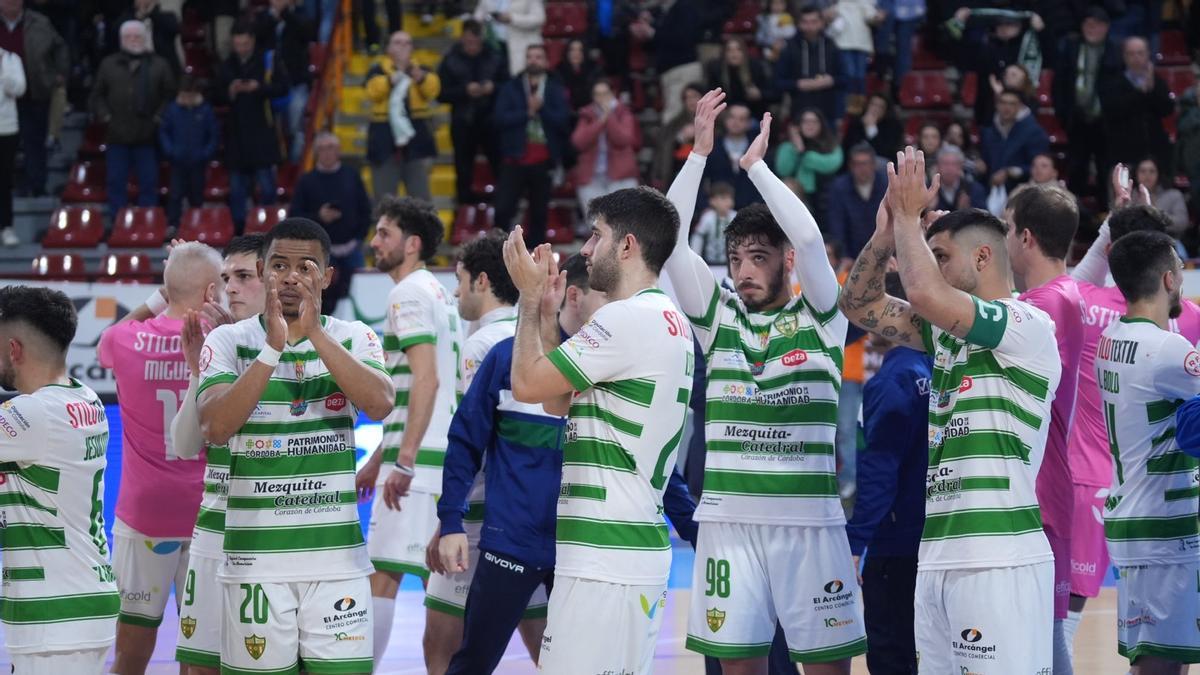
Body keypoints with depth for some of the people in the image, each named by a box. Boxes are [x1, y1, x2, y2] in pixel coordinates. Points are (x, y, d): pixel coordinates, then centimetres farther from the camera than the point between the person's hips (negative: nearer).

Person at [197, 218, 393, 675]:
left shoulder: (353, 339, 4)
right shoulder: (229, 341, 1)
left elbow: (380, 404, -15)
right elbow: (215, 429, -14)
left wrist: (315, 333, -20)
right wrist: (273, 347, -20)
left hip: (337, 555, 1)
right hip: (256, 556, 0)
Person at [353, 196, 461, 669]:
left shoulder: (409, 294, -9)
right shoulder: (435, 292, 20)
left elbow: (426, 381, -20)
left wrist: (403, 462, -22)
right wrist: (378, 460, 28)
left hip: (419, 455, -10)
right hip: (442, 453, 10)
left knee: (382, 573, -12)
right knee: (436, 575, 11)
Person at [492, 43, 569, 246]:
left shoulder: (555, 90, 6)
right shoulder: (510, 88, 5)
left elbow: (562, 121, -6)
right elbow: (499, 118, -7)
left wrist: (541, 108, -18)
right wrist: (527, 112, -15)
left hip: (543, 161, 1)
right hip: (515, 158, 0)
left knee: (539, 213, 6)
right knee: (503, 210, -6)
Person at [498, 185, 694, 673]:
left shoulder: (629, 317, -13)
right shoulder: (668, 319, 17)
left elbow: (527, 384, -11)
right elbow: (557, 401, 19)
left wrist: (530, 297, 2)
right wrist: (545, 307, 17)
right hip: (639, 547, 10)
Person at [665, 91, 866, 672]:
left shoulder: (820, 317, 3)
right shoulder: (718, 316, 10)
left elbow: (809, 238, -13)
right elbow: (671, 240, -1)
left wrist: (756, 165, -7)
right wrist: (700, 152, -6)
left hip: (809, 519, -2)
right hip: (729, 517, 2)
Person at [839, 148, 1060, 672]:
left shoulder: (1029, 326, -7)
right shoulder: (947, 329, 18)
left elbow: (925, 293, -21)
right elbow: (861, 306, 21)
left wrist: (909, 215, -5)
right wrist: (888, 231, 8)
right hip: (936, 557, 8)